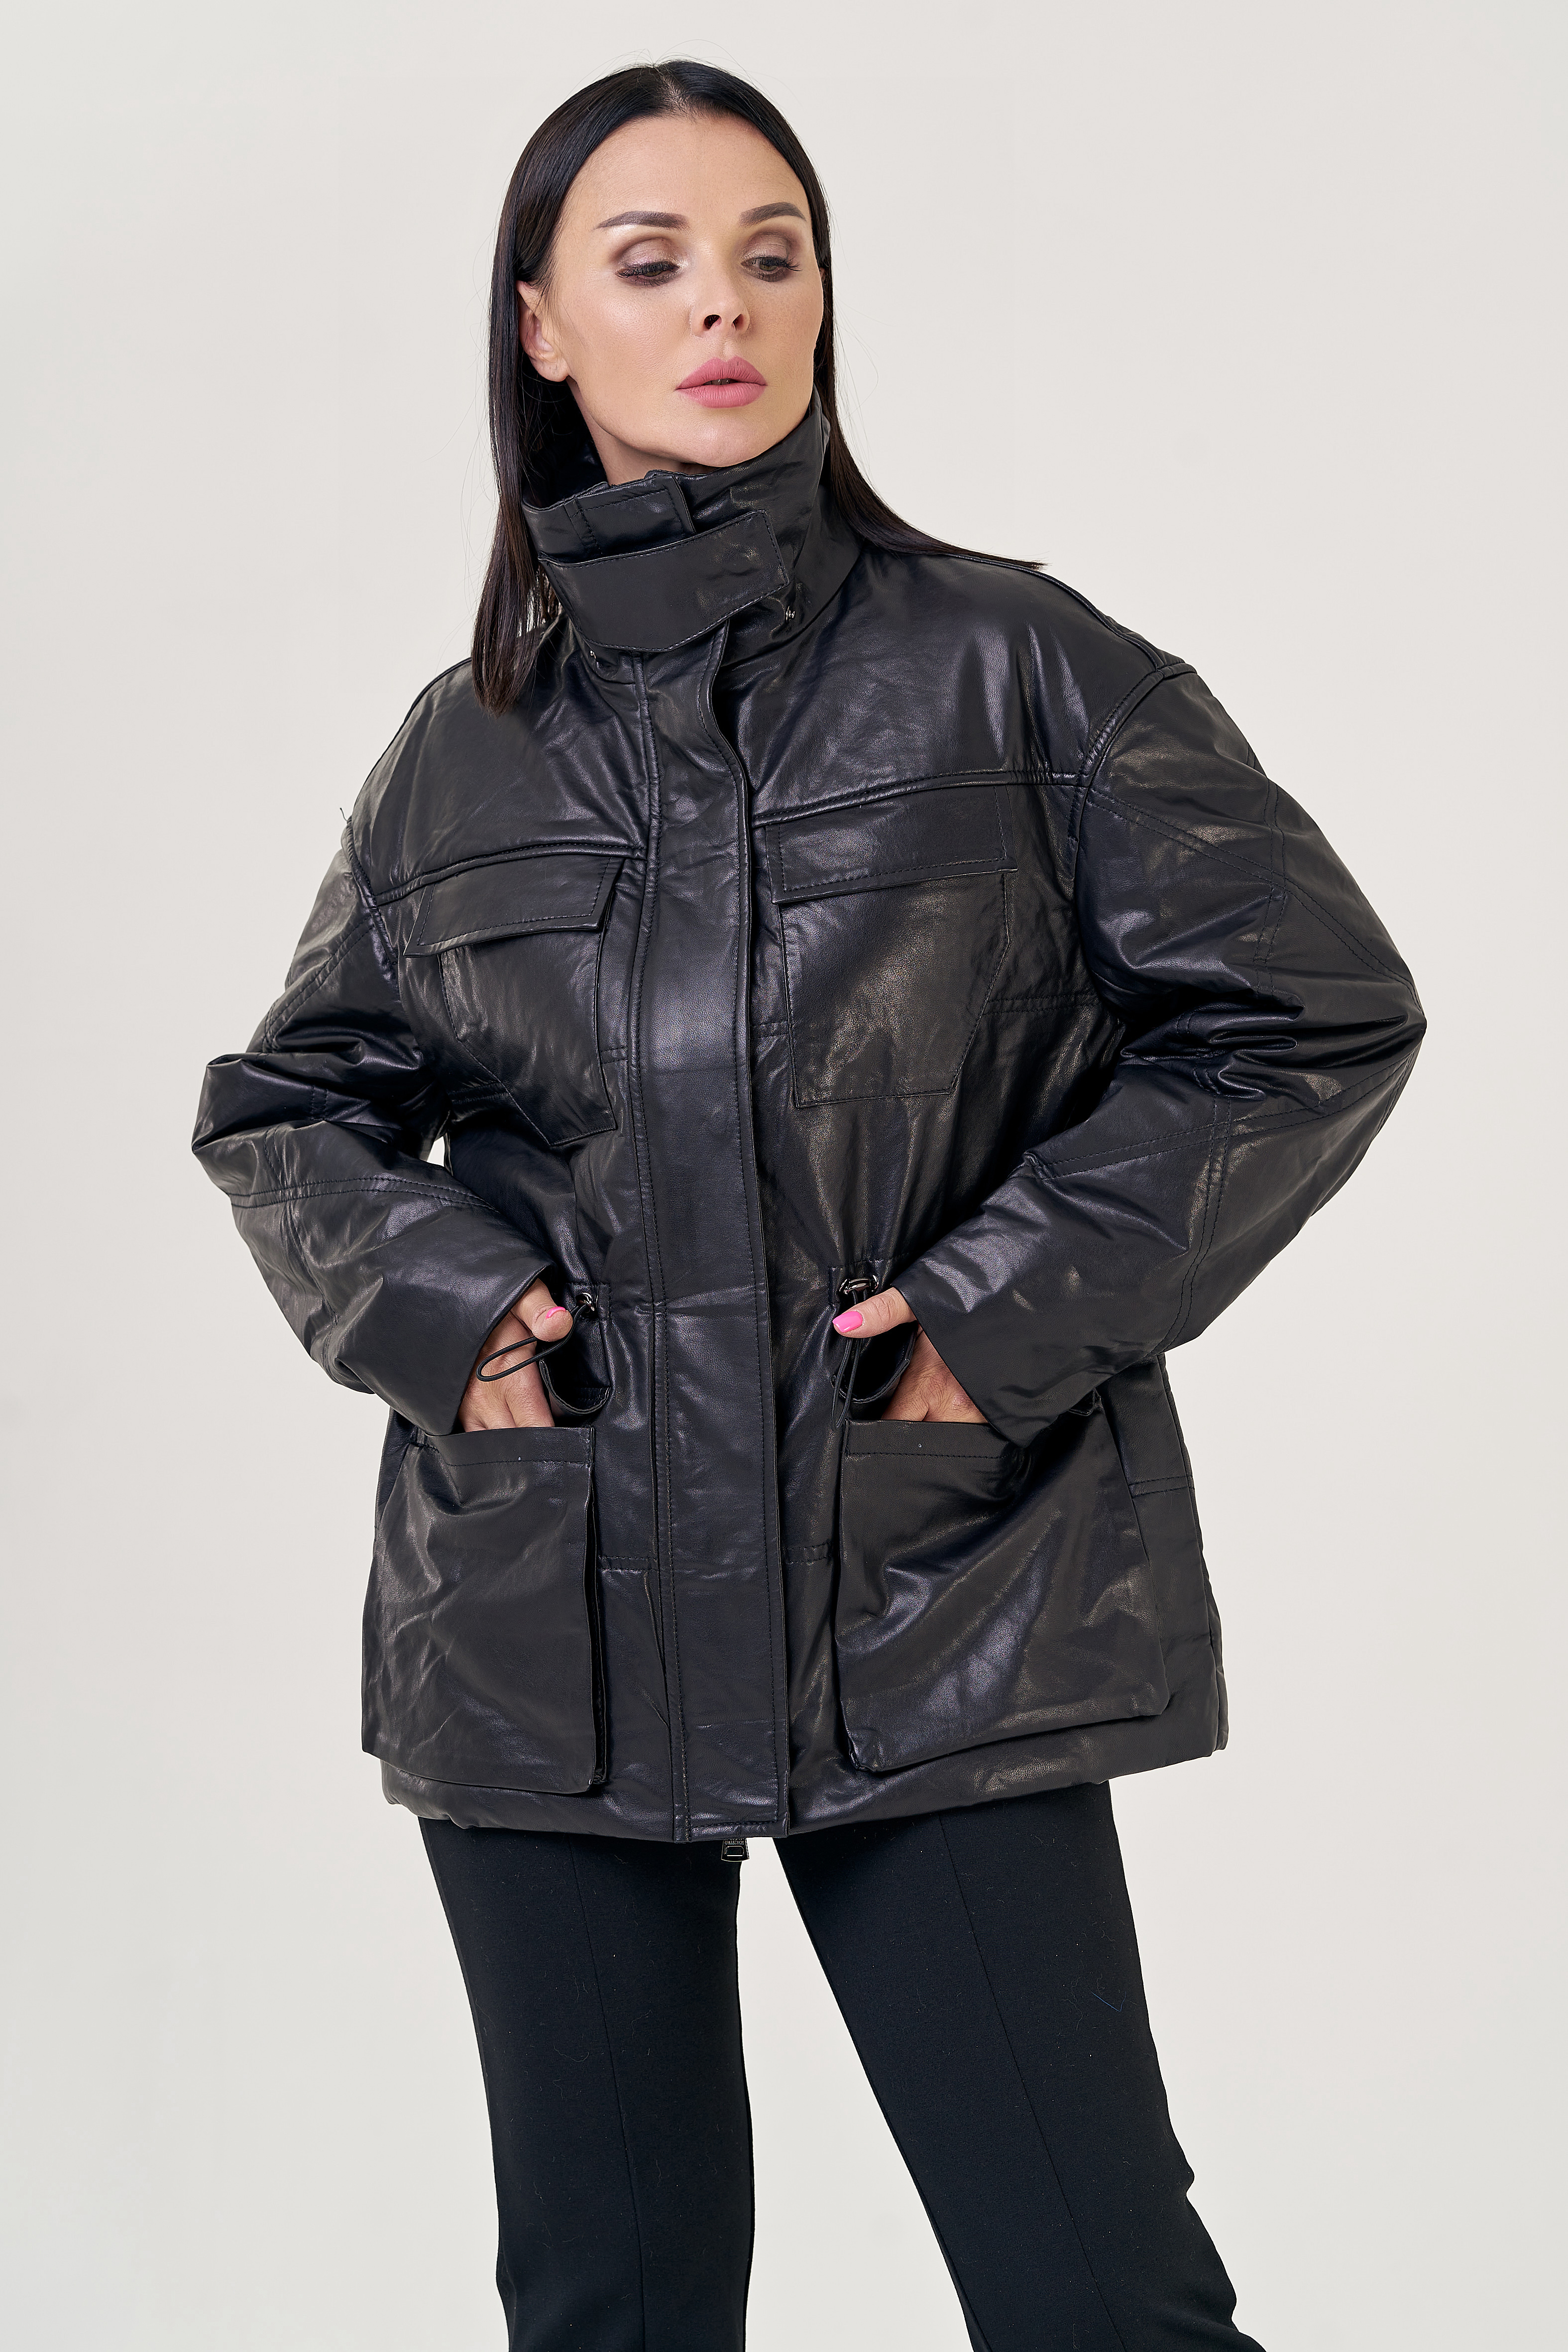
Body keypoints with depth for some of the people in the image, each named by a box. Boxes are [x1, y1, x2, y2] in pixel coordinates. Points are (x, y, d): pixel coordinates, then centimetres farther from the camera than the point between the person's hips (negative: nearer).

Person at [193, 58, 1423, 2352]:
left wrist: (1010, 1312, -9)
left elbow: (1313, 1012, 0)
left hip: (944, 1600, -2)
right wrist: (429, 1303, -1)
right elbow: (284, 1103, 19)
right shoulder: (469, 744, 9)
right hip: (549, 1623, 3)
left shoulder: (1007, 667, 1)